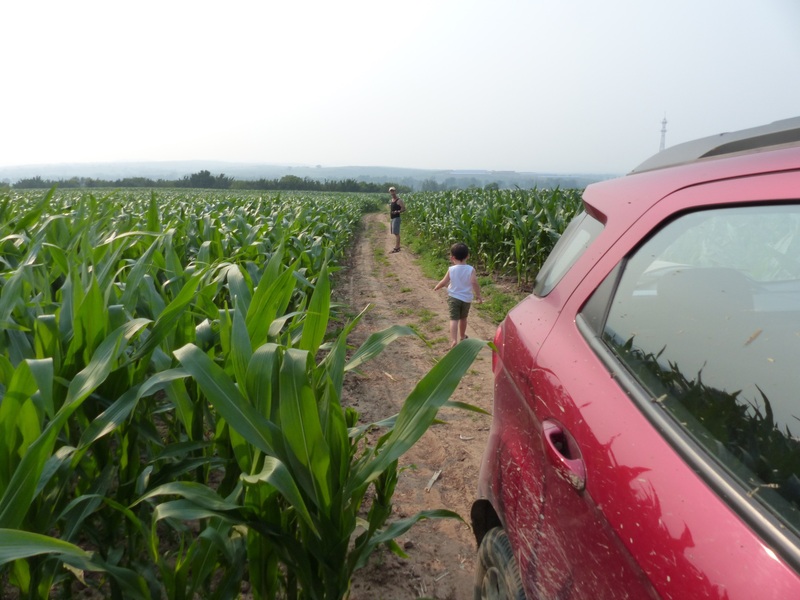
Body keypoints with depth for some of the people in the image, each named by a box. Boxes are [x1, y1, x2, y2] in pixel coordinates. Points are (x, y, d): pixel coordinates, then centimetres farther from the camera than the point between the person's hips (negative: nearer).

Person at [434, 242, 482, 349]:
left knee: (454, 319, -7)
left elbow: (444, 282, -1)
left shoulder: (451, 269, -7)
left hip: (453, 297, -2)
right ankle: (462, 336, 39)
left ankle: (453, 340, -23)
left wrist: (436, 287, 18)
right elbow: (474, 282, -20)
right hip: (466, 298, 2)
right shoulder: (470, 269, -9)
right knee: (463, 318, 21)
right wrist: (478, 295, -9)